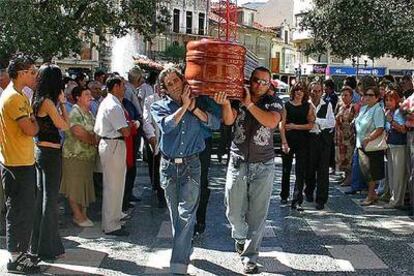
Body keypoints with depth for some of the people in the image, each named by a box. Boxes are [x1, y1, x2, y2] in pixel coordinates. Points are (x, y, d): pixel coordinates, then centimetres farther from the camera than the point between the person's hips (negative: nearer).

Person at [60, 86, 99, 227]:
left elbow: (94, 131, 17)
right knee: (75, 186, 0)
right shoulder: (75, 112, -14)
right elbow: (78, 132, -25)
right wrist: (94, 140, -13)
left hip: (88, 155, 9)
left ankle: (83, 214, 21)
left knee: (85, 186, 13)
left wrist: (96, 140, -5)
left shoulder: (89, 113, 15)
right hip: (75, 155, -9)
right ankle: (78, 216, 7)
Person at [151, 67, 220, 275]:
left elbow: (215, 124, -6)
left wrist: (194, 107, -13)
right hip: (168, 165, 1)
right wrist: (184, 106, -12)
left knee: (186, 214, -9)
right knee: (175, 215, 13)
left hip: (191, 164, -1)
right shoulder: (159, 106, 3)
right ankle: (186, 249, 34)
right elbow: (166, 125, -18)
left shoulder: (197, 101, 6)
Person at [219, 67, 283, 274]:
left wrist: (249, 104, -20)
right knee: (233, 211, 9)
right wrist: (226, 104, -35)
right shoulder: (237, 99, 2)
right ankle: (240, 236, 40)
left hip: (263, 166, -1)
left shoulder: (274, 102, -1)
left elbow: (271, 121, -21)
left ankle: (250, 257, 12)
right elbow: (228, 120, -15)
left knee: (257, 214, 0)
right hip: (238, 163, 1)